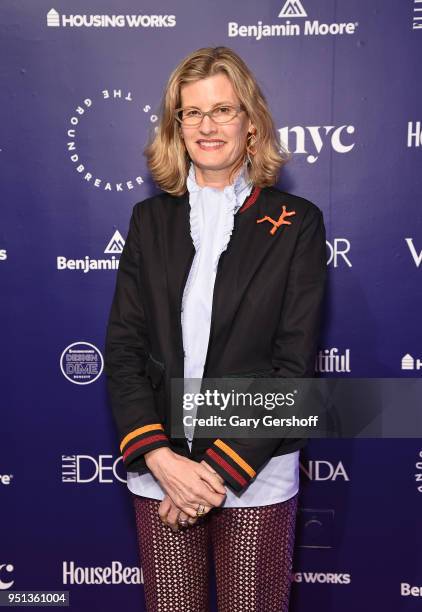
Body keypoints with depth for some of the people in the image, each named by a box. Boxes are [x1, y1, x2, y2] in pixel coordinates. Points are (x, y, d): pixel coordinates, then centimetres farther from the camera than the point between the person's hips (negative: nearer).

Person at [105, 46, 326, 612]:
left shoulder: (296, 222, -3)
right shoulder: (150, 219, 4)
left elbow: (294, 365, -7)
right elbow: (122, 349, 0)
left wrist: (220, 469, -13)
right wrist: (160, 459, -13)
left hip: (256, 474, -2)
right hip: (158, 471, 2)